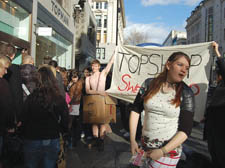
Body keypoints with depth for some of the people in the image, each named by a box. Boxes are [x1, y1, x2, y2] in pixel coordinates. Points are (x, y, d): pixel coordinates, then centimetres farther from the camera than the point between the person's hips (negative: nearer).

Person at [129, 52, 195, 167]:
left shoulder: (186, 93, -10)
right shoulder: (150, 83, -5)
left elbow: (185, 130, -11)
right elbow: (135, 110, -1)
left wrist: (163, 151, -15)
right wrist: (132, 140, -5)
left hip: (169, 150, -2)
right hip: (145, 145, 3)